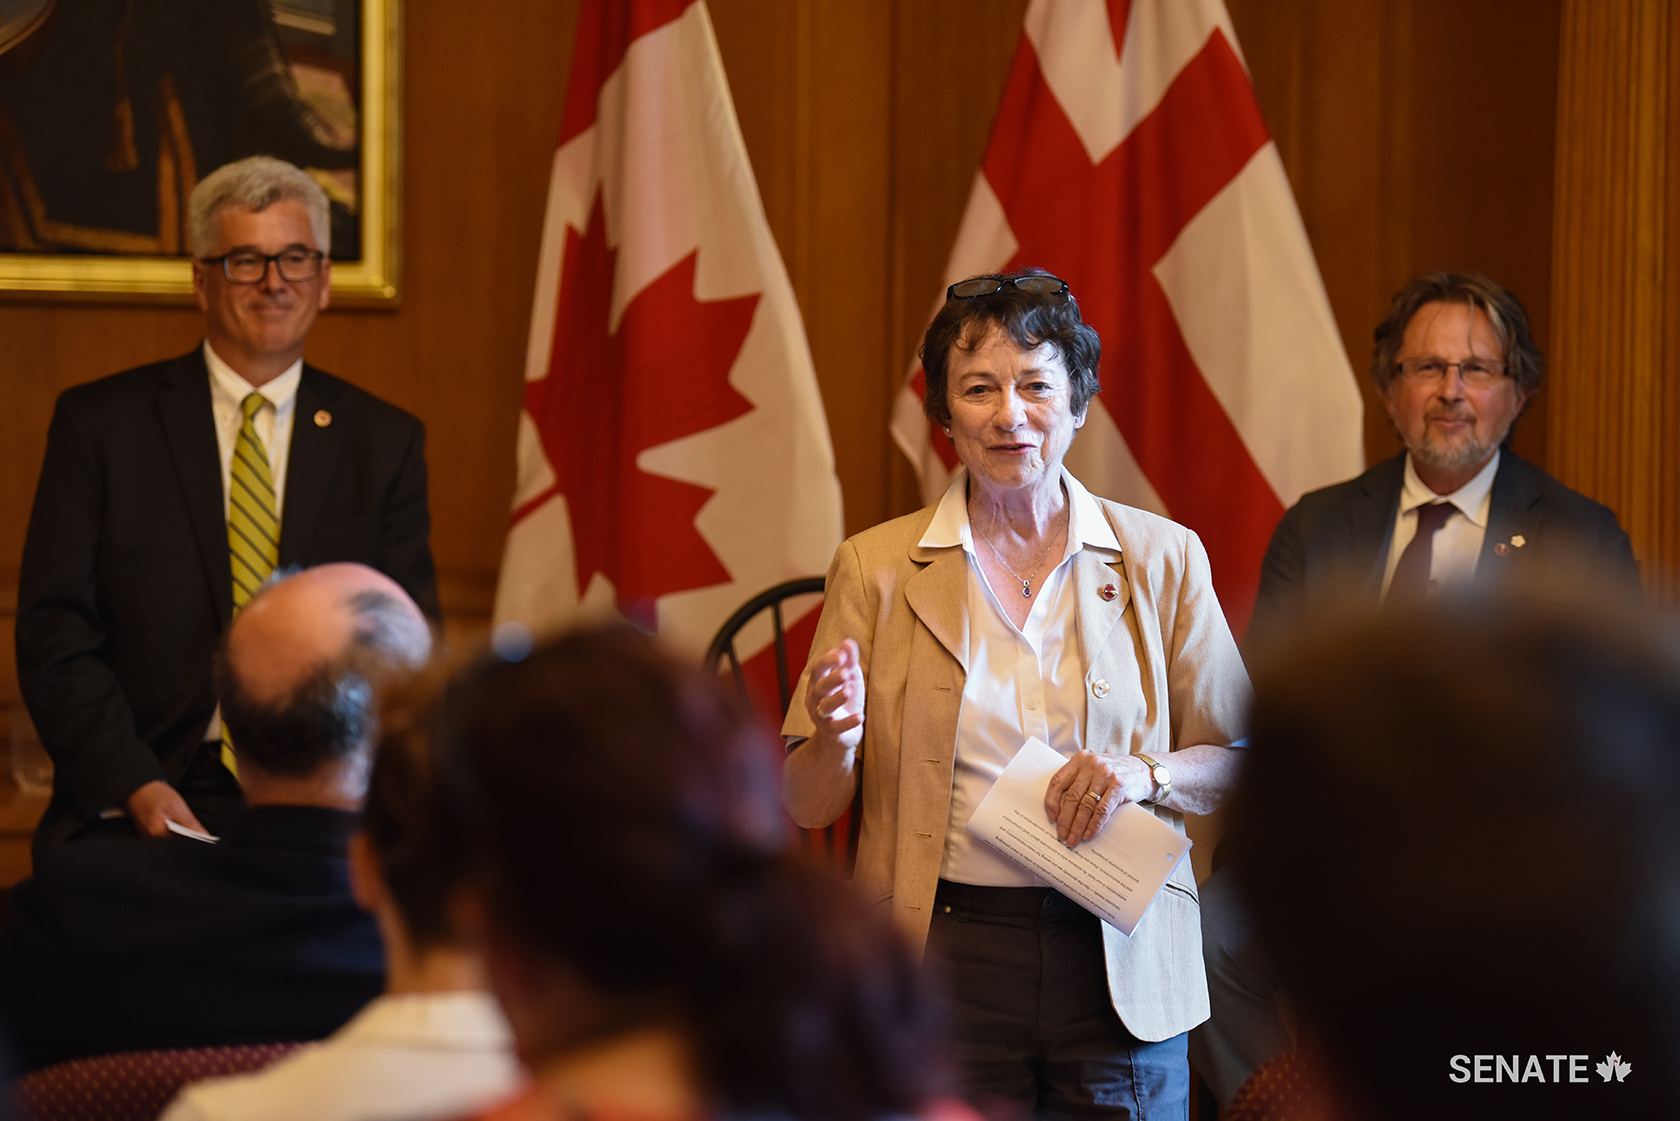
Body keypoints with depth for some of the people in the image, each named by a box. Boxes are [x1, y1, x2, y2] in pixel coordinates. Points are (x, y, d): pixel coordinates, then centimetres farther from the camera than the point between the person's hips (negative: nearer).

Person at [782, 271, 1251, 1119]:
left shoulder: (1162, 559, 4)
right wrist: (837, 735, -18)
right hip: (943, 962, 0)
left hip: (1120, 965, 1)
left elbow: (1242, 763, 7)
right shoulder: (877, 567, 3)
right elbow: (808, 806, 4)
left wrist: (1148, 775, -13)